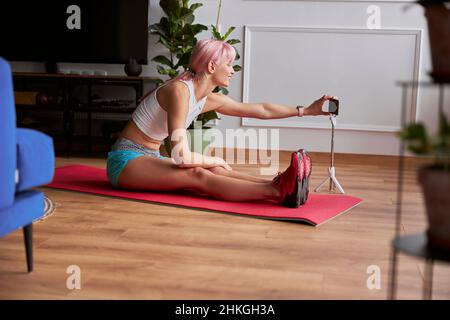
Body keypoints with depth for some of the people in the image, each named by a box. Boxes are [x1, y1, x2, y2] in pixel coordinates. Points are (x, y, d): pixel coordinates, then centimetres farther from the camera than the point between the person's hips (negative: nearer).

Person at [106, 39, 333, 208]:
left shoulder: (209, 99, 3)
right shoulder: (179, 91, -24)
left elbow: (261, 110, 9)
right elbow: (181, 156, -31)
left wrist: (306, 110, 10)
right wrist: (215, 160, -14)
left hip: (149, 159, 9)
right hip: (125, 160, -9)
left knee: (214, 171, -17)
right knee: (198, 175, -30)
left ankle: (279, 185, -37)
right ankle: (277, 191, -47)